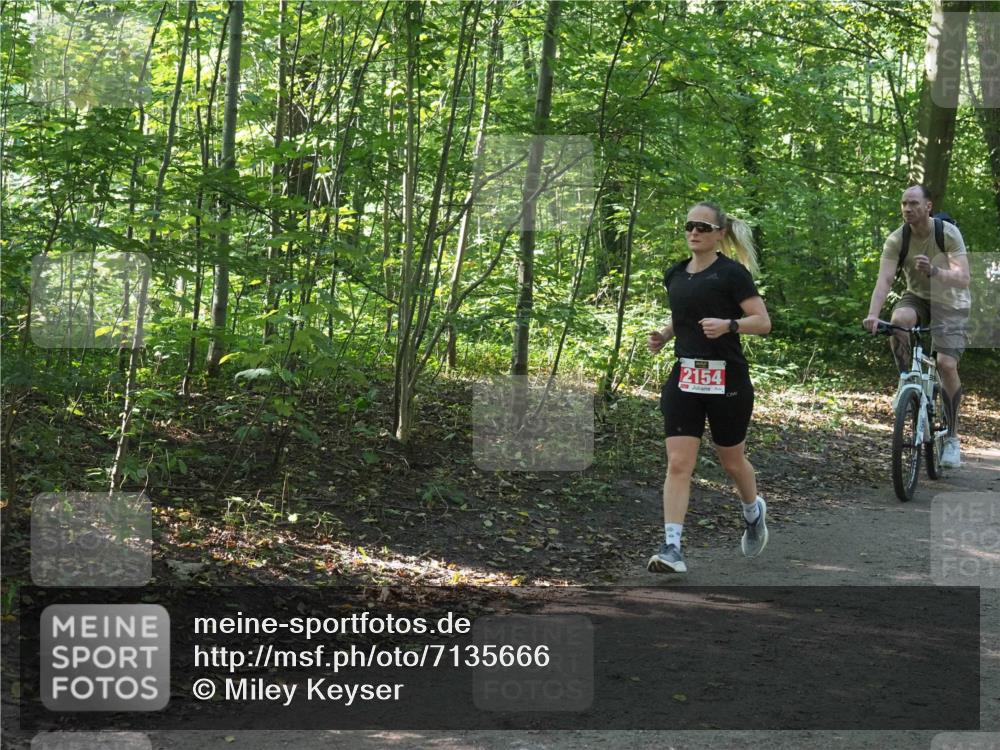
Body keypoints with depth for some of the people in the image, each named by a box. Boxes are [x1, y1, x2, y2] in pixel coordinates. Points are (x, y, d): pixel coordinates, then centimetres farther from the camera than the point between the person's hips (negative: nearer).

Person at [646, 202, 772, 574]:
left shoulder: (732, 273, -8)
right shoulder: (675, 274, 10)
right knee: (678, 464, -8)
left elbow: (763, 322, -10)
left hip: (727, 379, -4)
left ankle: (754, 512, 44)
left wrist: (728, 325, -27)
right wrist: (663, 334, 7)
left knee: (732, 460, 12)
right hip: (684, 378, 4)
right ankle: (672, 548, -11)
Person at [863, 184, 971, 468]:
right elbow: (884, 279, -23)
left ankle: (952, 437, -4)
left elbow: (963, 279, -30)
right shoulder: (896, 240, -14)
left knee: (946, 364, -19)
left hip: (950, 303, -2)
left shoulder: (949, 233, -21)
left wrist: (934, 271, -49)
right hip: (917, 297, 2)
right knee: (898, 320, -34)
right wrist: (873, 314, -39)